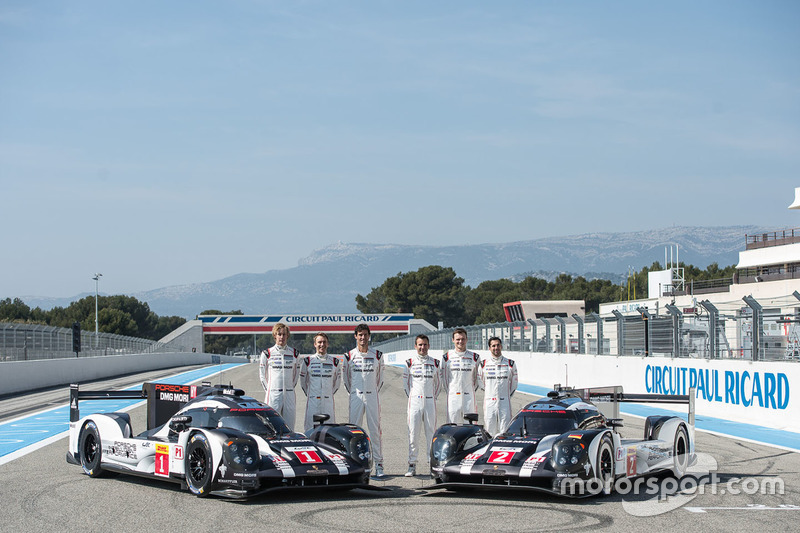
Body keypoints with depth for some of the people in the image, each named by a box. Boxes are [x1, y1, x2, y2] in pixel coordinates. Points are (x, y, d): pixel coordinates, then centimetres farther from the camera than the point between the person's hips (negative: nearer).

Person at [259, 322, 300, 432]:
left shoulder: (293, 353, 9)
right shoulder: (267, 353, 2)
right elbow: (262, 375, 7)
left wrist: (291, 387, 10)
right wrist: (268, 390, 2)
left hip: (289, 394, 3)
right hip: (273, 394, -3)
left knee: (289, 427, 2)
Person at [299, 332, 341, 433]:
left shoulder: (335, 362, 8)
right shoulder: (307, 361, 3)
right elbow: (303, 381, 12)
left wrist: (330, 393, 13)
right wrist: (309, 393, 9)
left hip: (329, 401, 1)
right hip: (312, 401, -1)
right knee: (311, 429, -4)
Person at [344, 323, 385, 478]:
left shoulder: (377, 355, 5)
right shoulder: (349, 356, 3)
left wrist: (375, 391, 9)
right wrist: (352, 392, 11)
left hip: (372, 396, 0)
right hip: (356, 396, 0)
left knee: (375, 430, -1)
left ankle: (378, 464, 1)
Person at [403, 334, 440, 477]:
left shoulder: (434, 363, 10)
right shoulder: (410, 362, 5)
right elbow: (405, 382, 12)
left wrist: (434, 397, 10)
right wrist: (410, 397, 6)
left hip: (430, 401, 1)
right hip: (415, 401, -1)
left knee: (431, 433, 1)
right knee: (412, 433, -3)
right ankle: (412, 465, 1)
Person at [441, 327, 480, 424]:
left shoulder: (474, 357, 6)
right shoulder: (447, 357, 5)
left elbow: (477, 377, 13)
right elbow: (444, 378, 11)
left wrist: (472, 391, 10)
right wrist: (449, 392, 9)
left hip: (469, 397, 0)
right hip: (453, 397, 0)